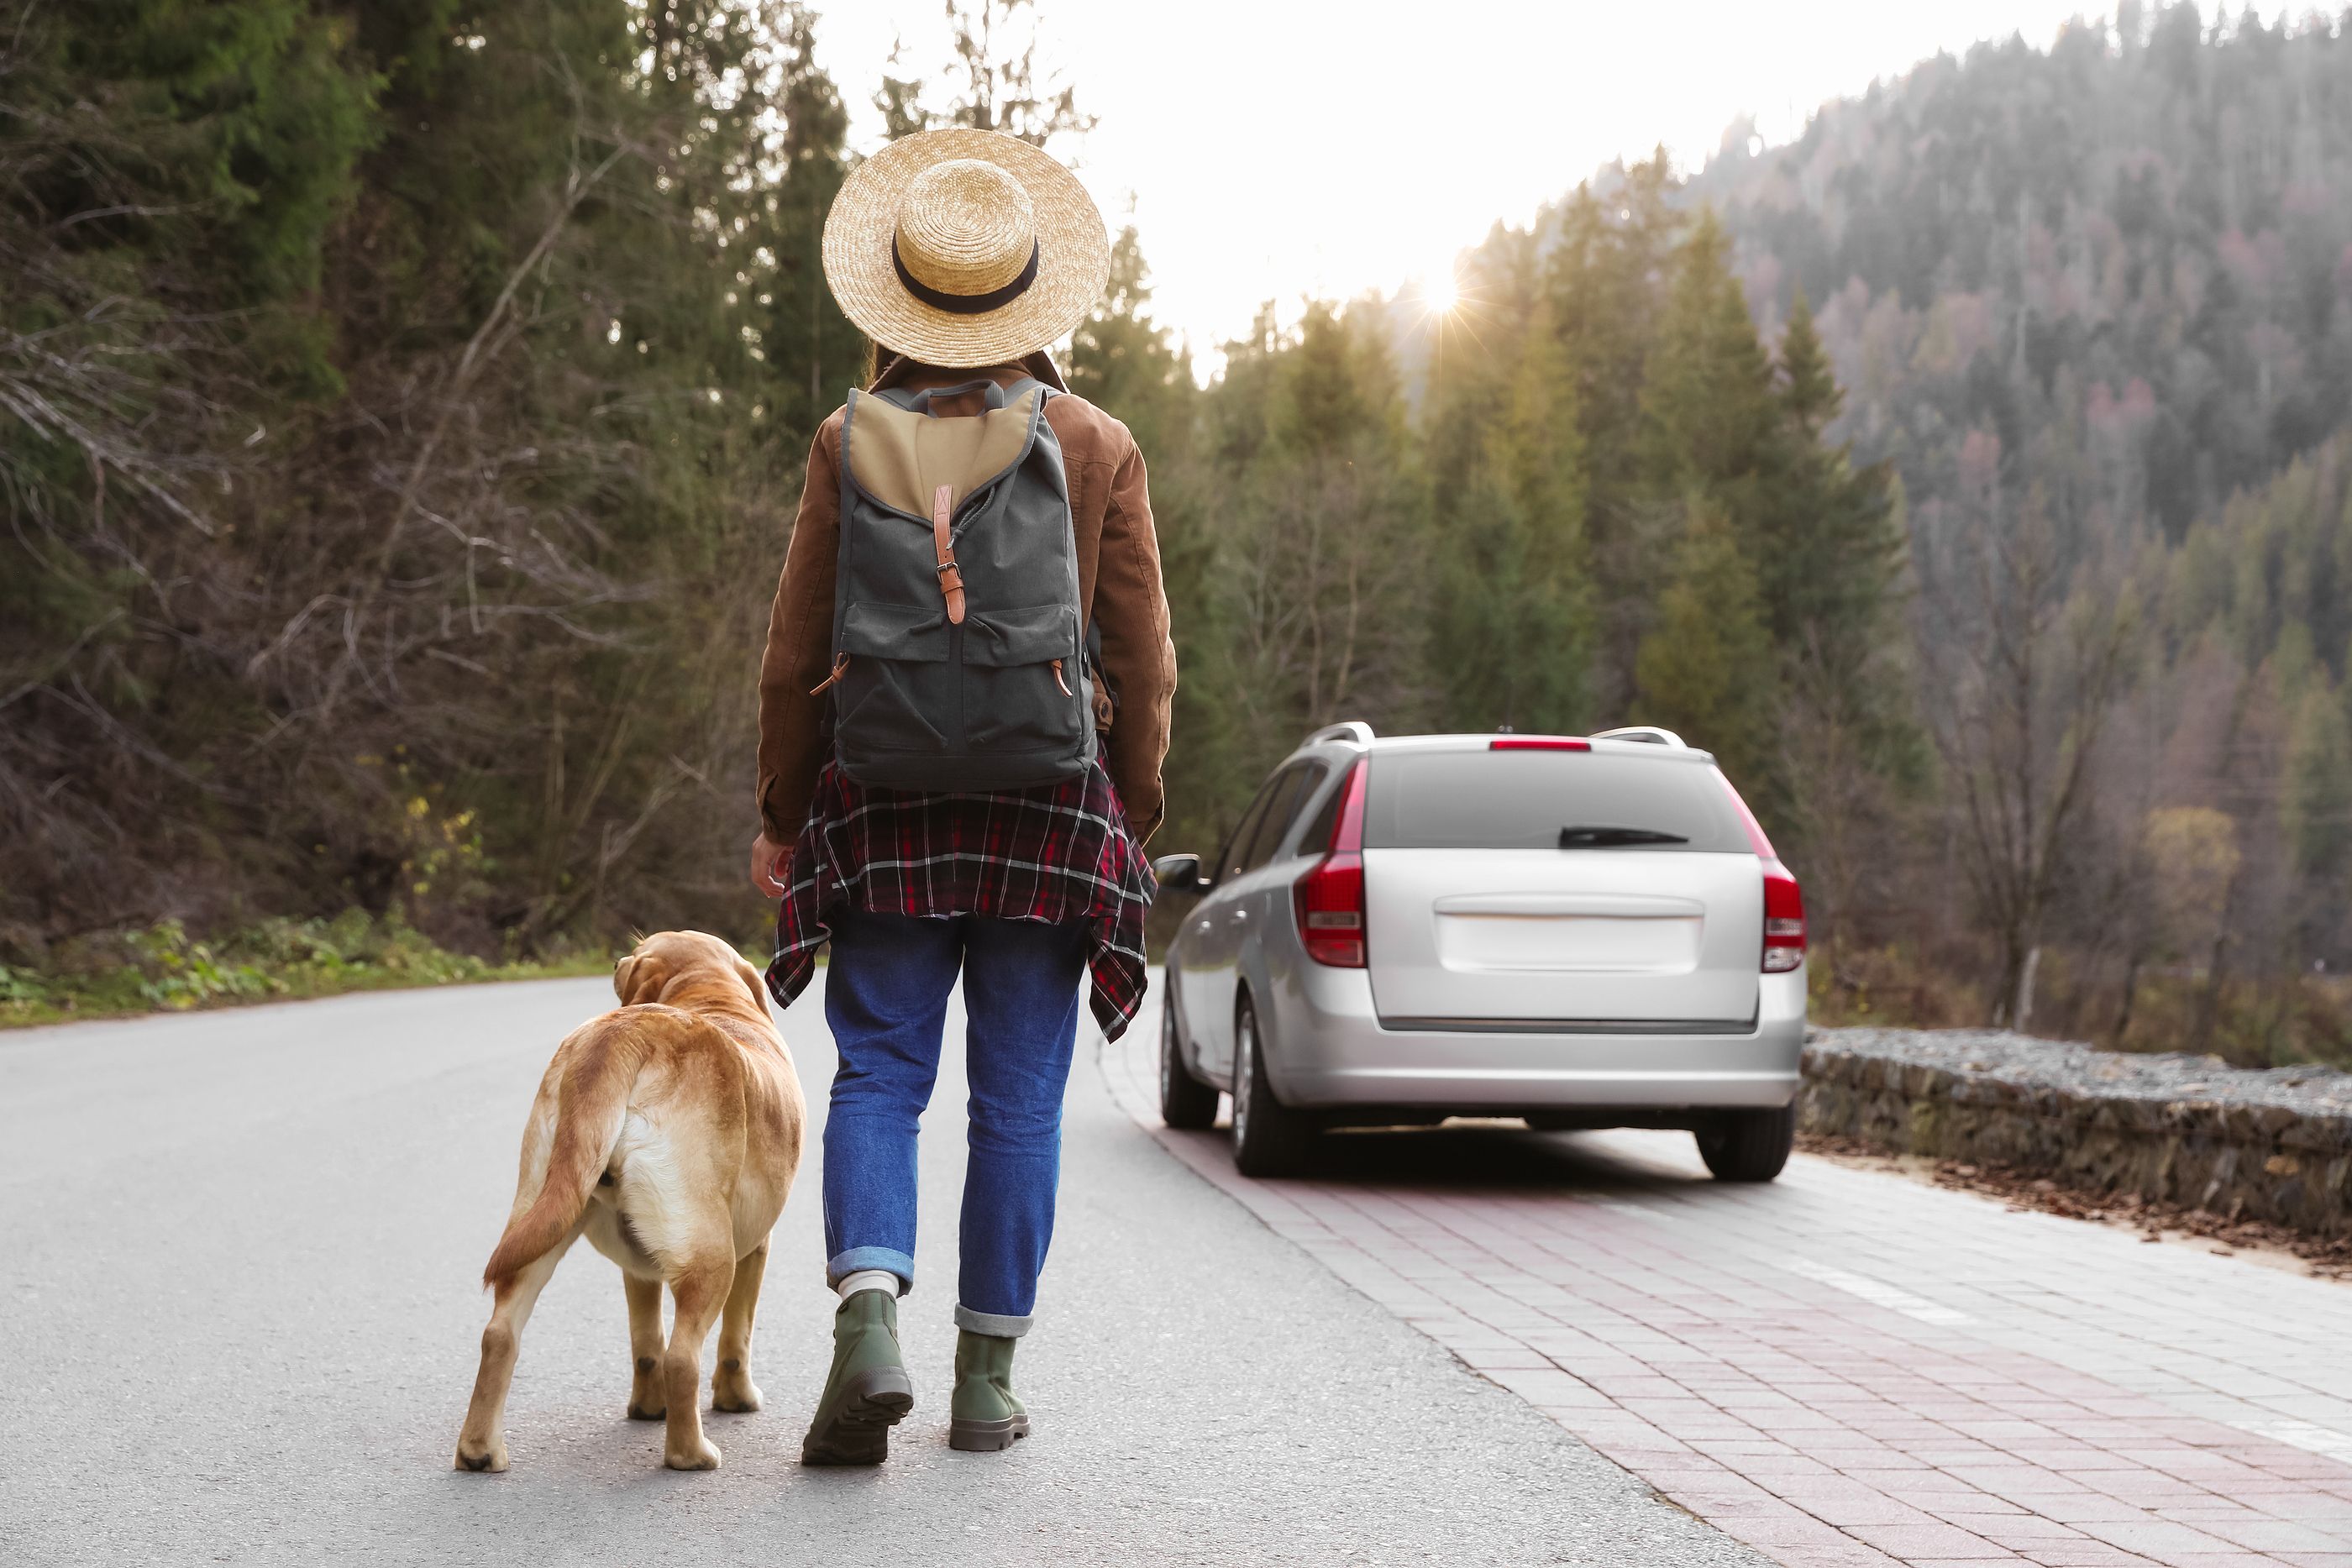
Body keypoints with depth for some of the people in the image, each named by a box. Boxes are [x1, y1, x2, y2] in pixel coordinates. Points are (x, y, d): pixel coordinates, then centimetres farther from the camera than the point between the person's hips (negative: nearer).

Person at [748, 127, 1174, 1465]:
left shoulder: (852, 442, -1)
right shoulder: (1096, 448, -1)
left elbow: (796, 654, 1)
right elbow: (1143, 663, 0)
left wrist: (780, 817, 10)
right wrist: (1135, 823, 10)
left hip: (886, 806, 0)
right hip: (1052, 808, 0)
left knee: (878, 1076, 7)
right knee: (1020, 1097, 7)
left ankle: (871, 1313, -14)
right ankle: (988, 1375, 12)